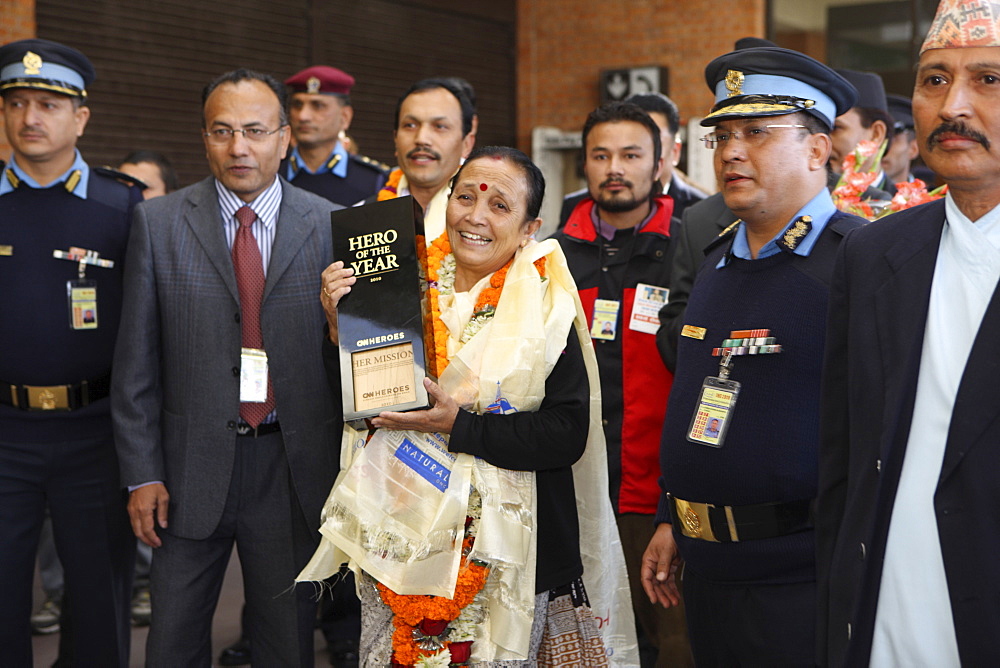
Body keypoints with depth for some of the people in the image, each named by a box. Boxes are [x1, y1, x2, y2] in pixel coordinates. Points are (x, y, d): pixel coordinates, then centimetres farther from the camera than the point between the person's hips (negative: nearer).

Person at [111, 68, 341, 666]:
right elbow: (137, 360, 1)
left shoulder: (331, 225, -1)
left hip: (295, 471, 0)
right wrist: (143, 473, -2)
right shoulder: (158, 223, 0)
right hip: (192, 467, 0)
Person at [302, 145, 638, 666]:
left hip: (504, 553, -3)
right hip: (399, 540, 4)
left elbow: (567, 436, -15)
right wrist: (340, 329, -8)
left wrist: (458, 424, -21)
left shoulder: (546, 309, -8)